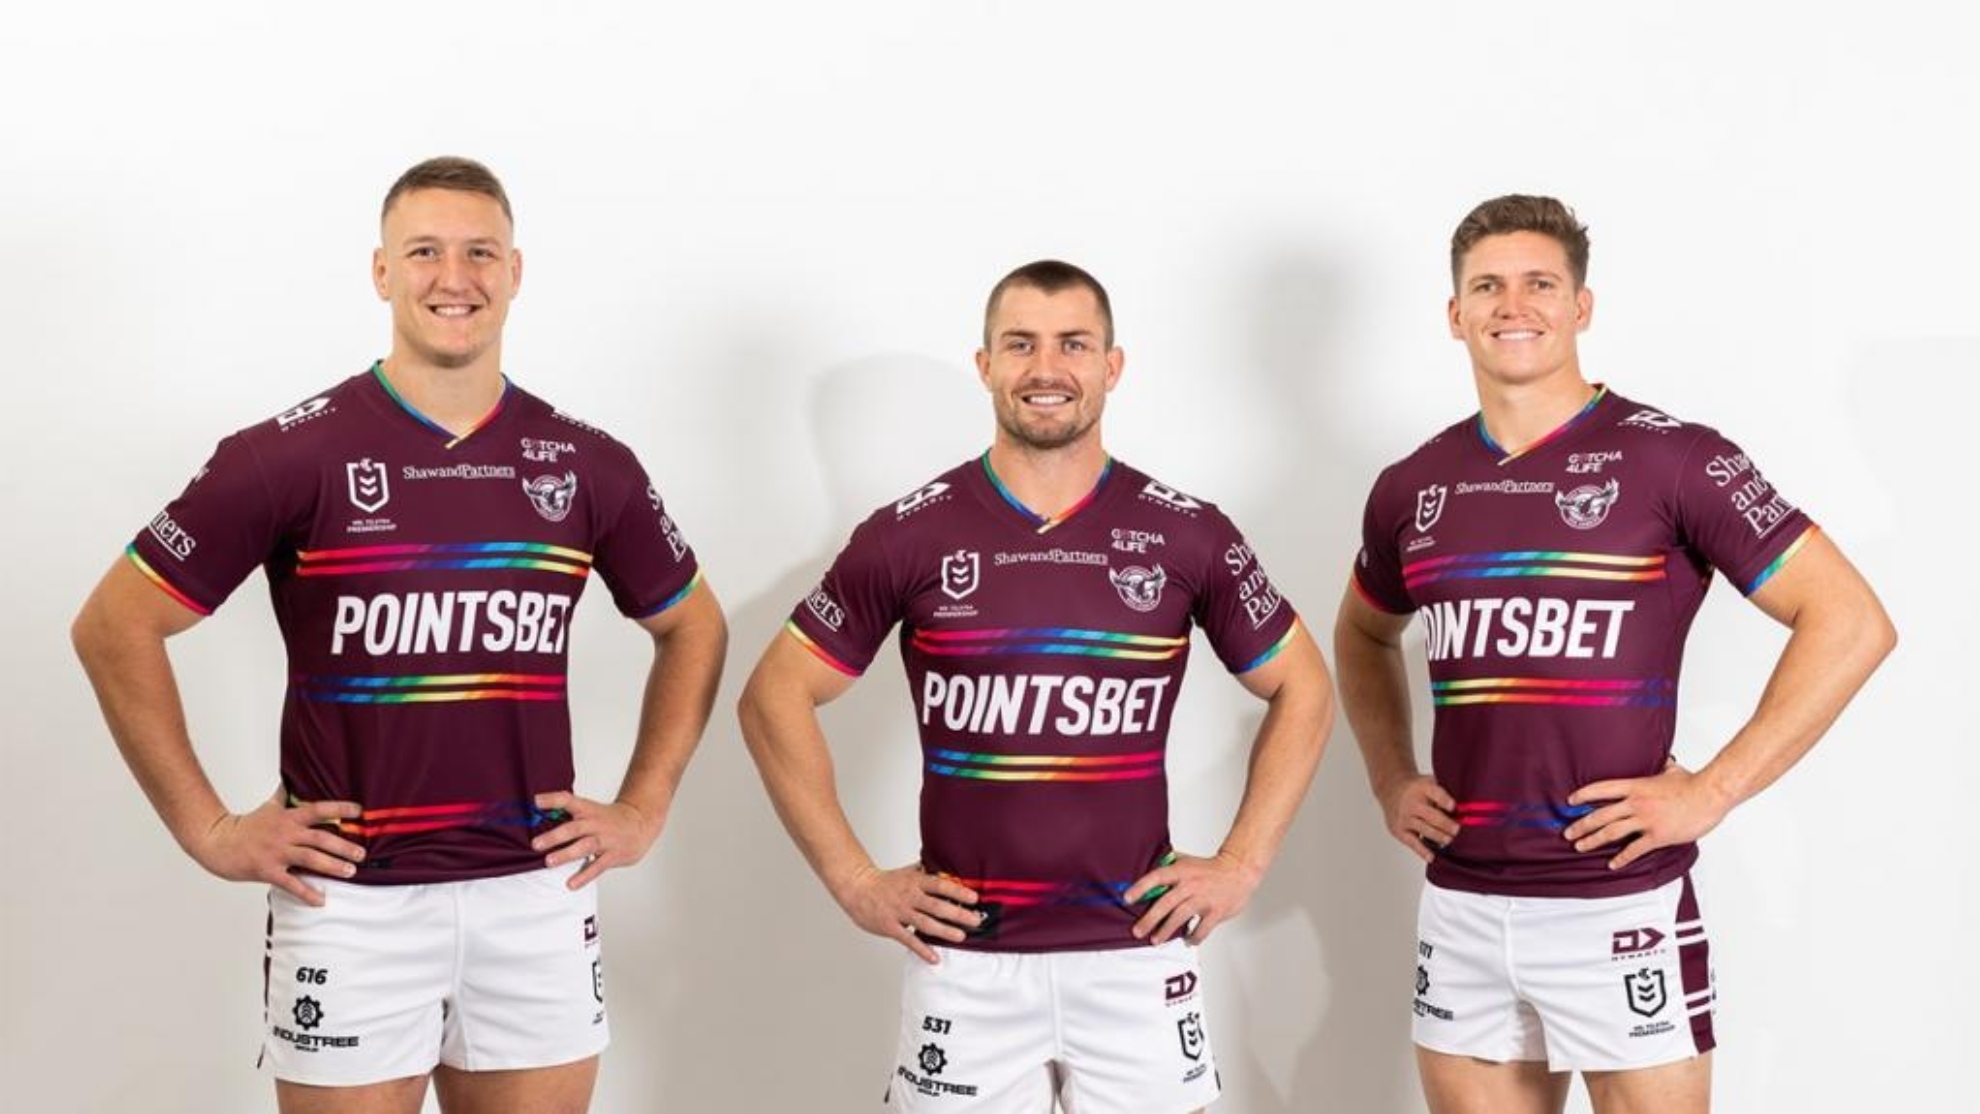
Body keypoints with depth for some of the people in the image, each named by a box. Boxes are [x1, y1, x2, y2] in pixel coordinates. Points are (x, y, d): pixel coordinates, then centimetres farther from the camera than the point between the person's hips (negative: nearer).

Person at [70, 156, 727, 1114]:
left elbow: (693, 628, 17)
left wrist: (643, 810, 8)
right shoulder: (293, 456, -6)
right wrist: (209, 830, -6)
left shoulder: (589, 467, 3)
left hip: (537, 898, 3)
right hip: (350, 902, -2)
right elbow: (114, 628, -3)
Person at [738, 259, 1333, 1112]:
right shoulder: (909, 536, -3)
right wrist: (853, 879, -3)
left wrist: (1240, 865, 2)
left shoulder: (1187, 536, 0)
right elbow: (776, 697, 2)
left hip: (1135, 954, 1)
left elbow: (1302, 691, 10)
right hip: (964, 958, 0)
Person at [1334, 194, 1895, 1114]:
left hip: (1619, 907, -4)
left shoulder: (1670, 459, -7)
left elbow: (1851, 623, -9)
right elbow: (1363, 636, 26)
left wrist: (1711, 791, -13)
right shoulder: (1412, 488, 7)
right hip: (1460, 906, 5)